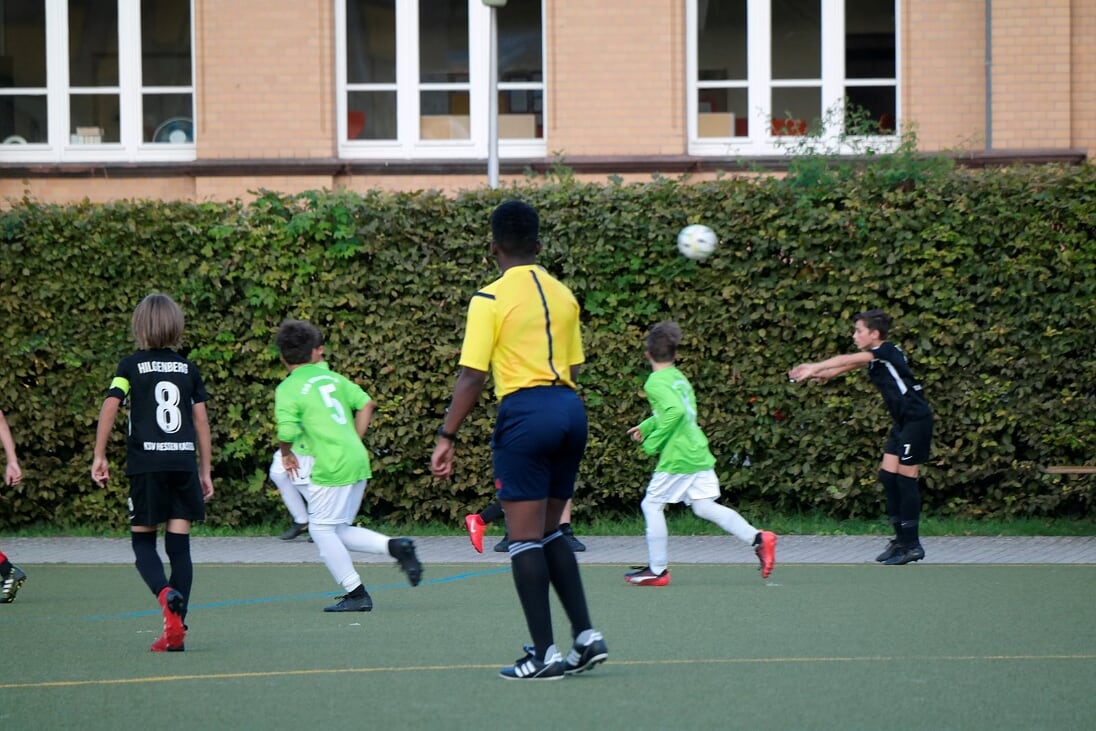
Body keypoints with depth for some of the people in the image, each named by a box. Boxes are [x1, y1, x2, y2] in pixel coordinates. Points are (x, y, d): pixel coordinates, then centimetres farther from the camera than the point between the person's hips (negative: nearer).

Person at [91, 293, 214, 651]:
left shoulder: (131, 365, 1)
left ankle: (166, 594, -22)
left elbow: (109, 408, -8)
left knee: (143, 541, 8)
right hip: (184, 463, 2)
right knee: (179, 546, 5)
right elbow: (201, 421, 9)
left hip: (146, 463, -2)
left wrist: (100, 456, -1)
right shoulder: (189, 369, 9)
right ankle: (175, 630, 1)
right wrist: (206, 471, 15)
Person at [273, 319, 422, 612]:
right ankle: (395, 546, 1)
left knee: (321, 528, 4)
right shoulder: (332, 377, 14)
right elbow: (366, 404, 13)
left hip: (332, 467, -7)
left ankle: (356, 593, 3)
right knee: (339, 530, 17)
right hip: (357, 459, 7)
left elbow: (287, 432, -16)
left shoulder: (287, 389, -5)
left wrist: (286, 453, 5)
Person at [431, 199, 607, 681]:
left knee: (525, 539, 0)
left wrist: (447, 436, -5)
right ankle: (586, 636, 11)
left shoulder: (491, 299, -6)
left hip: (524, 411, -6)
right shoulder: (563, 295, 12)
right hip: (570, 408, 6)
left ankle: (544, 655, -2)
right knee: (550, 533, 18)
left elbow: (472, 377, -10)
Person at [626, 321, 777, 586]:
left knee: (651, 504, 4)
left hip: (677, 456, -8)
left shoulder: (655, 382, -10)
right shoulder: (680, 378, 16)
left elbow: (676, 410, -25)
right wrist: (646, 426, 37)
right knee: (705, 507, 7)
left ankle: (657, 569, 5)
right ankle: (757, 538, -8)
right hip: (699, 453, 8)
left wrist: (653, 441, -18)